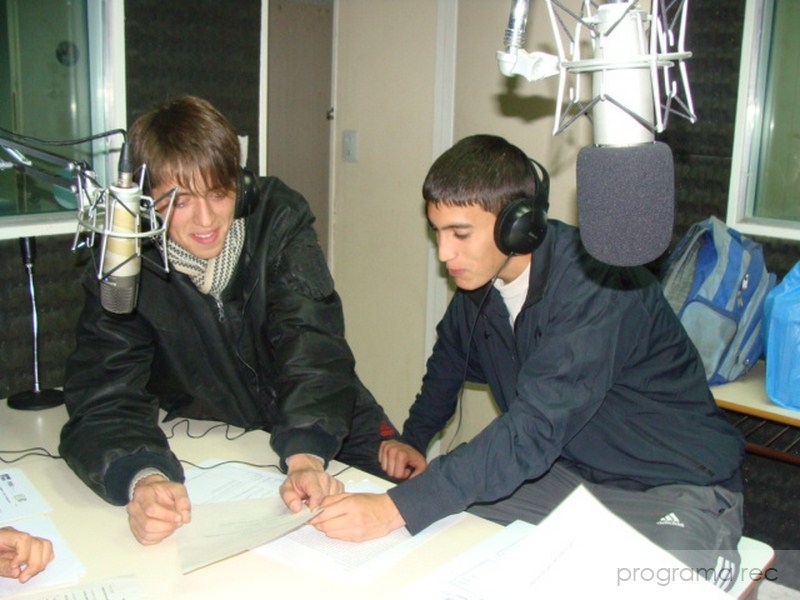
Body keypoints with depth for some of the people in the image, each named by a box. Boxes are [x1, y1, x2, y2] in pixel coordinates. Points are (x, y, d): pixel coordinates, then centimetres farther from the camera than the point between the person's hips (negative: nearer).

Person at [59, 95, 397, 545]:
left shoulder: (279, 218, -13)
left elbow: (312, 341, -23)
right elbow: (102, 403, -19)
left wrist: (307, 455, -39)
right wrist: (143, 481, -41)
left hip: (331, 432, -1)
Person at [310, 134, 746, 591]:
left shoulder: (594, 284, -27)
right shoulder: (479, 281, -2)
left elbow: (533, 430, -35)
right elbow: (449, 362, 20)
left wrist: (399, 508, -39)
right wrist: (414, 440, 6)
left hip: (679, 488, -7)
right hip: (570, 469, 7)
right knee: (443, 528, -7)